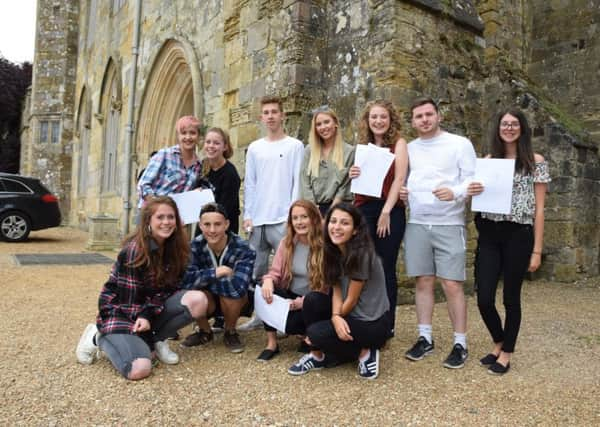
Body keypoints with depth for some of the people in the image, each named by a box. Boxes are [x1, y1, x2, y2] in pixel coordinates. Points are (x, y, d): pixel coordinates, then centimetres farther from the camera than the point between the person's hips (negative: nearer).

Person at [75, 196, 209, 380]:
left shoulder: (174, 247, -3)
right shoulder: (134, 251, -23)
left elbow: (168, 288, -4)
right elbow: (129, 300, -19)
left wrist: (148, 314, -19)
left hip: (151, 308, 6)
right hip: (120, 312, -6)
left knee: (198, 300, -19)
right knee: (139, 369, -27)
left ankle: (156, 341, 1)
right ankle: (99, 338, 2)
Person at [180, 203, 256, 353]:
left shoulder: (243, 249, -28)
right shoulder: (195, 246, -17)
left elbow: (238, 288, -41)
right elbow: (185, 281, -28)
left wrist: (202, 278, -30)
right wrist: (213, 273, -35)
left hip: (237, 302, -2)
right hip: (209, 299, 2)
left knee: (232, 293, -35)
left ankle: (230, 332, -3)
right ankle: (205, 331, 2)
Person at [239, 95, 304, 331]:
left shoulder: (295, 146, 2)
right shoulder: (254, 148, 12)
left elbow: (298, 182, -3)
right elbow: (249, 185, 11)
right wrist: (247, 215, 4)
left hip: (283, 219, -4)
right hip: (258, 219, 4)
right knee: (257, 270, 9)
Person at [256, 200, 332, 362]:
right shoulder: (287, 242, 1)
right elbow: (275, 272, 0)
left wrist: (305, 301, -27)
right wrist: (268, 281, -25)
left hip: (316, 303, -4)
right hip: (291, 297, 5)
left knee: (312, 300, -36)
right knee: (266, 290, -20)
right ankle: (272, 343, -9)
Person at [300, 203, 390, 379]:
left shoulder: (362, 255, -21)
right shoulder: (334, 252, 2)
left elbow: (351, 300, -15)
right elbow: (337, 291, 0)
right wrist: (335, 317, -19)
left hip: (373, 323, -8)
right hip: (353, 317, 8)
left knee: (316, 333, -18)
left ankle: (364, 353, -1)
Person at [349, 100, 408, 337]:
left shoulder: (398, 143, 2)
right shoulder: (363, 145, 14)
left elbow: (399, 178, -7)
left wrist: (386, 212, -14)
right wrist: (353, 176, -3)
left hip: (389, 211, -3)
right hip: (363, 210, 4)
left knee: (386, 269, 4)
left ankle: (387, 325, 15)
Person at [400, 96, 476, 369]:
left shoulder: (459, 144, 2)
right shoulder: (409, 149, 15)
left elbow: (472, 179, -3)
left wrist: (454, 192, -23)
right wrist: (400, 192, 2)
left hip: (449, 224, -4)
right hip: (416, 224, 4)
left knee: (452, 285, -4)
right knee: (423, 282, 8)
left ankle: (460, 344, 8)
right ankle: (425, 338, 18)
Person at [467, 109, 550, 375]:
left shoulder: (535, 162, 0)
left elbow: (539, 208, -2)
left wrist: (537, 250, -5)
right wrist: (471, 192, -9)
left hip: (518, 236, -3)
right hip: (489, 235, 3)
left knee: (510, 298, 7)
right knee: (484, 299, 2)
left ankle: (506, 354, 25)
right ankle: (498, 343, 29)